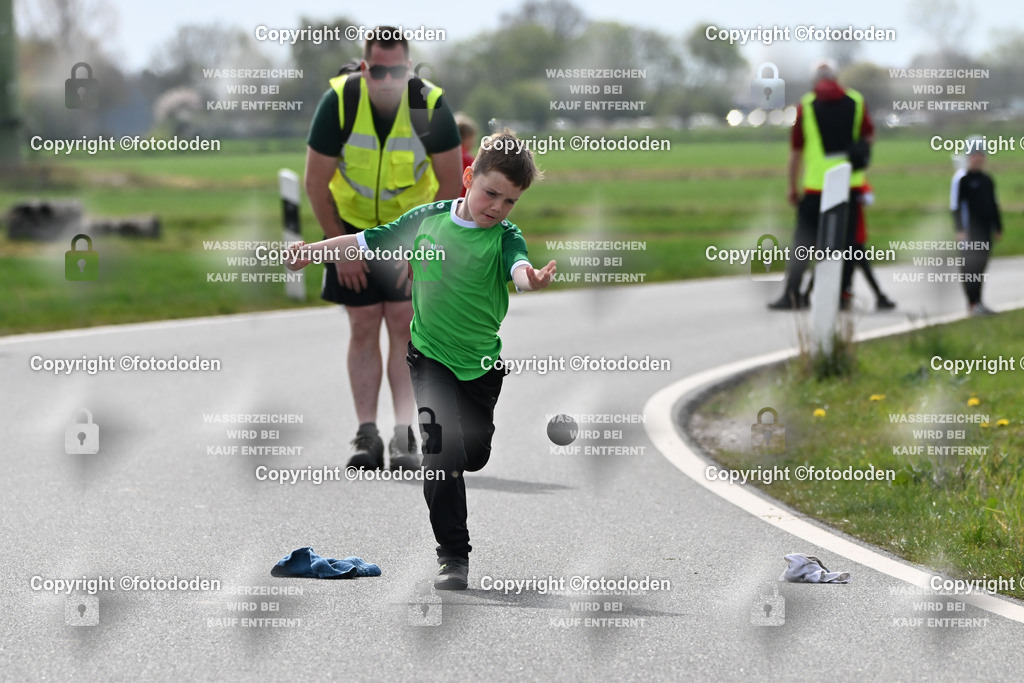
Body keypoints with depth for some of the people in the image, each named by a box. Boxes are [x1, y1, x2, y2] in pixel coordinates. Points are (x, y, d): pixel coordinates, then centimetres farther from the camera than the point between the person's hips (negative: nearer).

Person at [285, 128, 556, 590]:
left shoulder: (505, 237, -11)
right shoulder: (427, 219, -6)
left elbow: (518, 267, -34)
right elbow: (368, 242, 9)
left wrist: (532, 279, -58)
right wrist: (314, 251, 13)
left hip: (482, 363, 1)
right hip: (430, 356, -1)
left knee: (475, 457, 11)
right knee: (445, 453, -14)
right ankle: (453, 555, -4)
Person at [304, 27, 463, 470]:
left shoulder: (430, 105, -21)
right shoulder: (338, 102, -21)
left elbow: (450, 183, -10)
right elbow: (316, 183, -11)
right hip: (352, 224, 0)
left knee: (404, 324, -9)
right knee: (363, 327, -2)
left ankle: (404, 436, -9)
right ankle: (366, 435, 0)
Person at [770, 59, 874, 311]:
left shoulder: (805, 106, 0)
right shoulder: (856, 101, 4)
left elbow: (796, 150, 2)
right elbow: (869, 137, 10)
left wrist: (792, 186, 9)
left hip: (817, 184, -1)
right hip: (851, 184, 2)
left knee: (804, 238, 2)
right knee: (845, 240, 8)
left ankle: (792, 293, -8)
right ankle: (842, 295, 8)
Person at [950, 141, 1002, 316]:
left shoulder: (987, 180, 16)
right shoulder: (962, 179, -6)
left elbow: (993, 205, 23)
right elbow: (956, 206, -11)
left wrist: (998, 228, 20)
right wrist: (960, 230, -18)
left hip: (985, 231, 7)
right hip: (969, 232, -7)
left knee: (980, 266, 9)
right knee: (970, 265, -7)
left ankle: (978, 303, 14)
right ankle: (973, 303, -8)